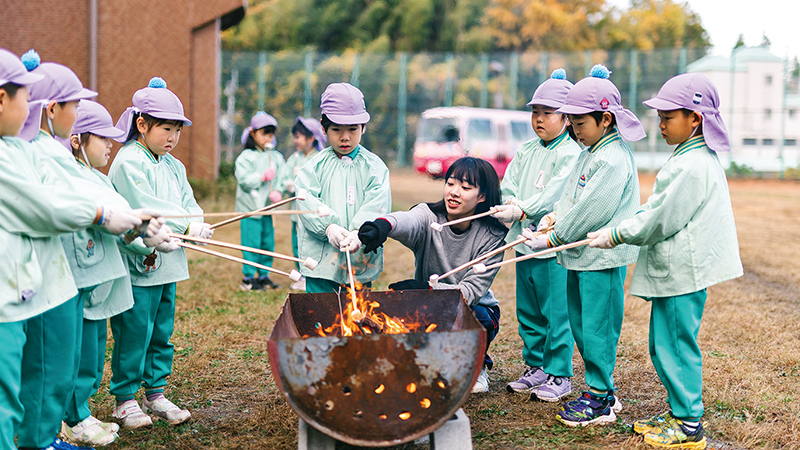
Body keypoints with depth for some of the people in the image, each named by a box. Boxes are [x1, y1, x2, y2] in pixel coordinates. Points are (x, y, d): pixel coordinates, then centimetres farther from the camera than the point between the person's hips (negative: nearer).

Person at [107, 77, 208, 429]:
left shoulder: (173, 165, 13)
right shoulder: (128, 163, -12)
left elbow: (189, 204, 9)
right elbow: (145, 209, -20)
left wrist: (184, 229, -12)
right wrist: (187, 225, -17)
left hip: (167, 265, 8)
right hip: (138, 264, -8)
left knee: (162, 332, 14)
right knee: (134, 333, -1)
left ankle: (156, 394, 25)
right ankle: (124, 400, 12)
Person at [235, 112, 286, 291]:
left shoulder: (276, 157, 9)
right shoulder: (246, 157, -5)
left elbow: (280, 179, 6)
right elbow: (243, 179, -14)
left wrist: (277, 191, -13)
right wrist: (263, 177, -21)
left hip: (268, 208, 5)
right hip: (250, 208, -5)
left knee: (268, 243, 10)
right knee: (251, 243, -3)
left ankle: (264, 275, 22)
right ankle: (248, 277, 7)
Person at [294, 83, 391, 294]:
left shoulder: (373, 165, 3)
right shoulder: (316, 165, 5)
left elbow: (378, 204, -10)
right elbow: (306, 200, -7)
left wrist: (359, 233, -27)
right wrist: (328, 227, -23)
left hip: (361, 258, 0)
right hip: (321, 256, 0)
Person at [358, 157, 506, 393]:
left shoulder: (492, 235, -15)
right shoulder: (429, 216, -16)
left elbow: (472, 291, -21)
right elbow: (407, 221, -42)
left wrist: (427, 287, -36)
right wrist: (384, 224, -67)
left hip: (474, 309, -1)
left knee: (477, 318, -34)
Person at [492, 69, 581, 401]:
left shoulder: (571, 153, -8)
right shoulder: (526, 150, 15)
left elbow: (556, 195, -18)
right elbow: (508, 185, 11)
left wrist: (522, 210, -20)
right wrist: (509, 205, -9)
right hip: (525, 243, 8)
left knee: (556, 314, -1)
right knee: (528, 312, 15)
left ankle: (559, 375, 10)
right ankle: (535, 367, 28)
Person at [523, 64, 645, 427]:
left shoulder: (613, 160, -18)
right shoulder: (589, 152, 13)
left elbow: (590, 213, -21)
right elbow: (572, 196, 19)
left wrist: (551, 239, -15)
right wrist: (554, 216, 0)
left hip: (602, 259, -10)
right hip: (579, 255, 10)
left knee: (596, 327, -3)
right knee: (578, 323, 15)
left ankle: (599, 400, 9)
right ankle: (602, 390, 27)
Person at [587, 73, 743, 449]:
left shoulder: (691, 166, -20)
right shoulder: (696, 157, 14)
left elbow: (659, 221, -19)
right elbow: (656, 209, 17)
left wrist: (615, 236, -9)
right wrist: (616, 228, 8)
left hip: (682, 274, -11)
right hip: (676, 269, 11)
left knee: (676, 345, -2)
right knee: (664, 345, 18)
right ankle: (678, 413, 29)